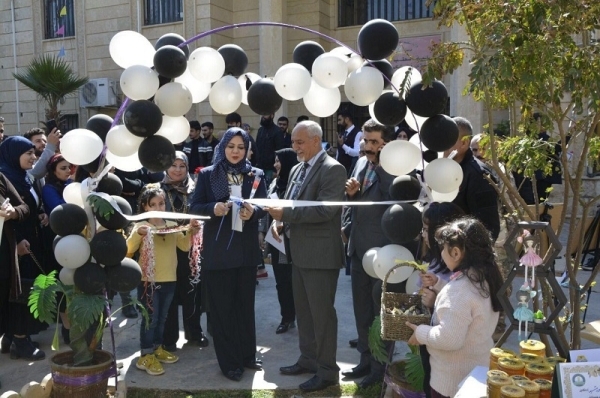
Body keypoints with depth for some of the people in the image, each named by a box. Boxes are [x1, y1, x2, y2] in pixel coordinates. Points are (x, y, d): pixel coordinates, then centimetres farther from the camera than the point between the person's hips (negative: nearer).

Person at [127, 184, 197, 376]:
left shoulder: (172, 226, 6)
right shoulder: (141, 227, -8)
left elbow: (185, 246, 6)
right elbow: (128, 250, -16)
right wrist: (137, 234, -32)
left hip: (169, 280, 5)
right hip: (148, 280, -5)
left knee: (162, 318, 17)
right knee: (150, 318, -1)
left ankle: (157, 348, 32)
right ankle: (146, 356, 8)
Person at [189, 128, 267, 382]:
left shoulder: (256, 175, 3)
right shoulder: (207, 175, 0)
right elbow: (194, 207, -3)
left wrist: (253, 212, -22)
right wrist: (213, 208, -22)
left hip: (247, 249, 2)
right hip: (218, 250, -2)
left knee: (246, 304, 14)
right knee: (222, 307, 4)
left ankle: (247, 355, 29)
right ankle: (229, 362, 15)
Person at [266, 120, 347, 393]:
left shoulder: (332, 169, -14)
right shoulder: (297, 169, 14)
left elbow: (325, 210, -24)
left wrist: (285, 214, -23)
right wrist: (278, 220, -2)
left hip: (321, 254, -9)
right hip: (300, 253, 9)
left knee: (322, 312, 1)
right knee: (303, 310, 18)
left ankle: (327, 370, 14)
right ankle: (308, 359, 33)